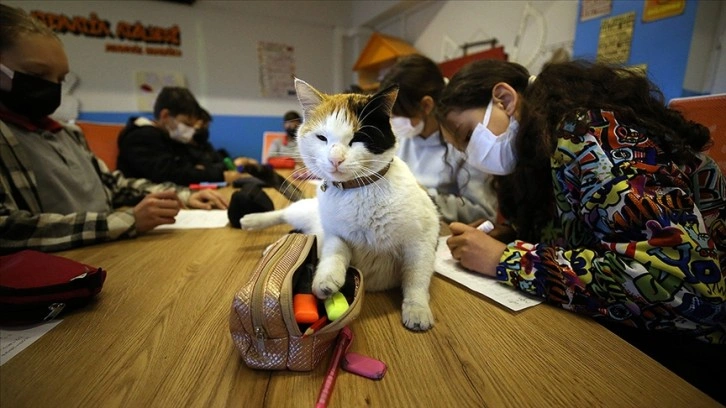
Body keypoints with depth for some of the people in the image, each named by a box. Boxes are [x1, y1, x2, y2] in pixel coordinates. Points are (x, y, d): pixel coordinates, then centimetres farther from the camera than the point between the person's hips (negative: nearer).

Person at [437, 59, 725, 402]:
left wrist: (507, 260, -24)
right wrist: (492, 235, -10)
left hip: (691, 347, -6)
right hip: (627, 328, 6)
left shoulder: (587, 133, -20)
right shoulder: (540, 157, 4)